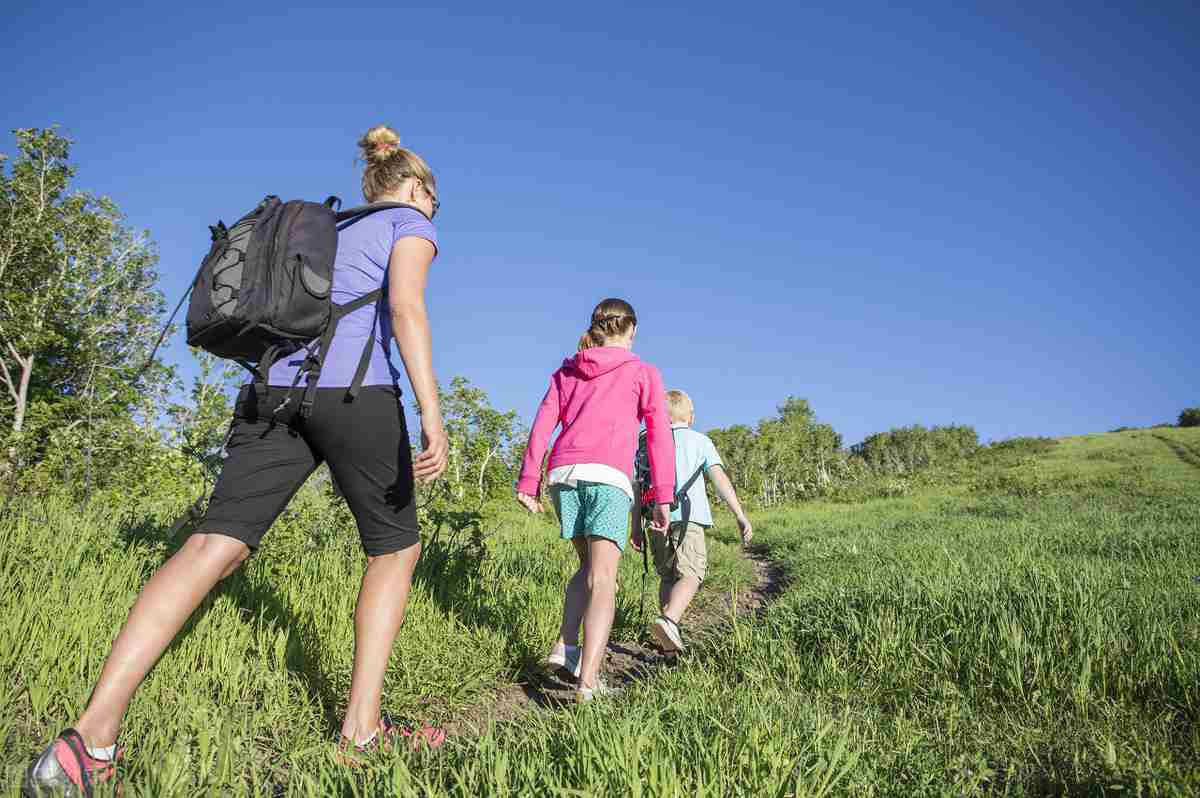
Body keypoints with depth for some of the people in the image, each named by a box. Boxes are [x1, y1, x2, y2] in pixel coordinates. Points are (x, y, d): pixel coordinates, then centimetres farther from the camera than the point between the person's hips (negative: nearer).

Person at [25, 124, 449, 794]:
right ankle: (362, 727, 4)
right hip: (355, 392, -6)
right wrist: (432, 415, -16)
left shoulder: (328, 233, 34)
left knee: (214, 547, -6)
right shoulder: (411, 226, 13)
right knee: (395, 549, 9)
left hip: (273, 388, 6)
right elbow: (406, 309, -6)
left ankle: (94, 734, -16)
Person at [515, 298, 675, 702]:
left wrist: (528, 483, 7)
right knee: (602, 578, -9)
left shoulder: (566, 372, 23)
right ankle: (587, 680, -21)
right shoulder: (644, 372, 14)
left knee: (589, 566, 21)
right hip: (609, 477, -4)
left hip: (563, 474, 4)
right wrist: (663, 497, 3)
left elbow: (542, 426, 12)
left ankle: (565, 646, 7)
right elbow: (659, 436, 4)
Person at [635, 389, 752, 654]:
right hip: (688, 516, -3)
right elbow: (720, 478, -3)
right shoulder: (700, 441, 10)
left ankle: (670, 642, 12)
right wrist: (740, 515, -7)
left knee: (667, 576, 14)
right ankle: (669, 619, -33)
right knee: (690, 575, -7)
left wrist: (636, 528, 14)